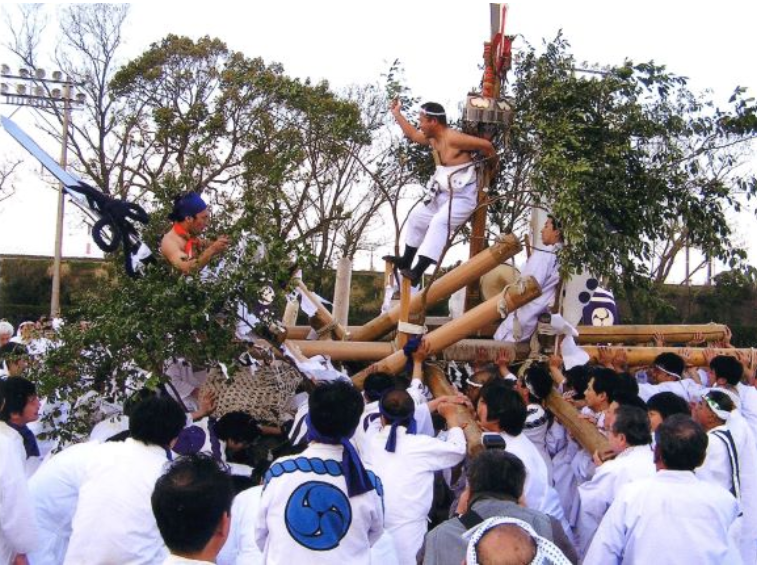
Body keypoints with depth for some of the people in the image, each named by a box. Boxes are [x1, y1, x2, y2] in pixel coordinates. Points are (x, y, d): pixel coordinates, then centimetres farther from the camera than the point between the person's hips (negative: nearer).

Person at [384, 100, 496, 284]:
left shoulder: (454, 138, -23)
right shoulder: (433, 138, 6)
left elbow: (486, 145, -19)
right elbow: (412, 134, 27)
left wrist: (492, 162, -1)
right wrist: (397, 114, 28)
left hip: (462, 196, -10)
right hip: (444, 194, 10)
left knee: (439, 223, -28)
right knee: (417, 216, 19)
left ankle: (417, 272, -36)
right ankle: (405, 261, 31)